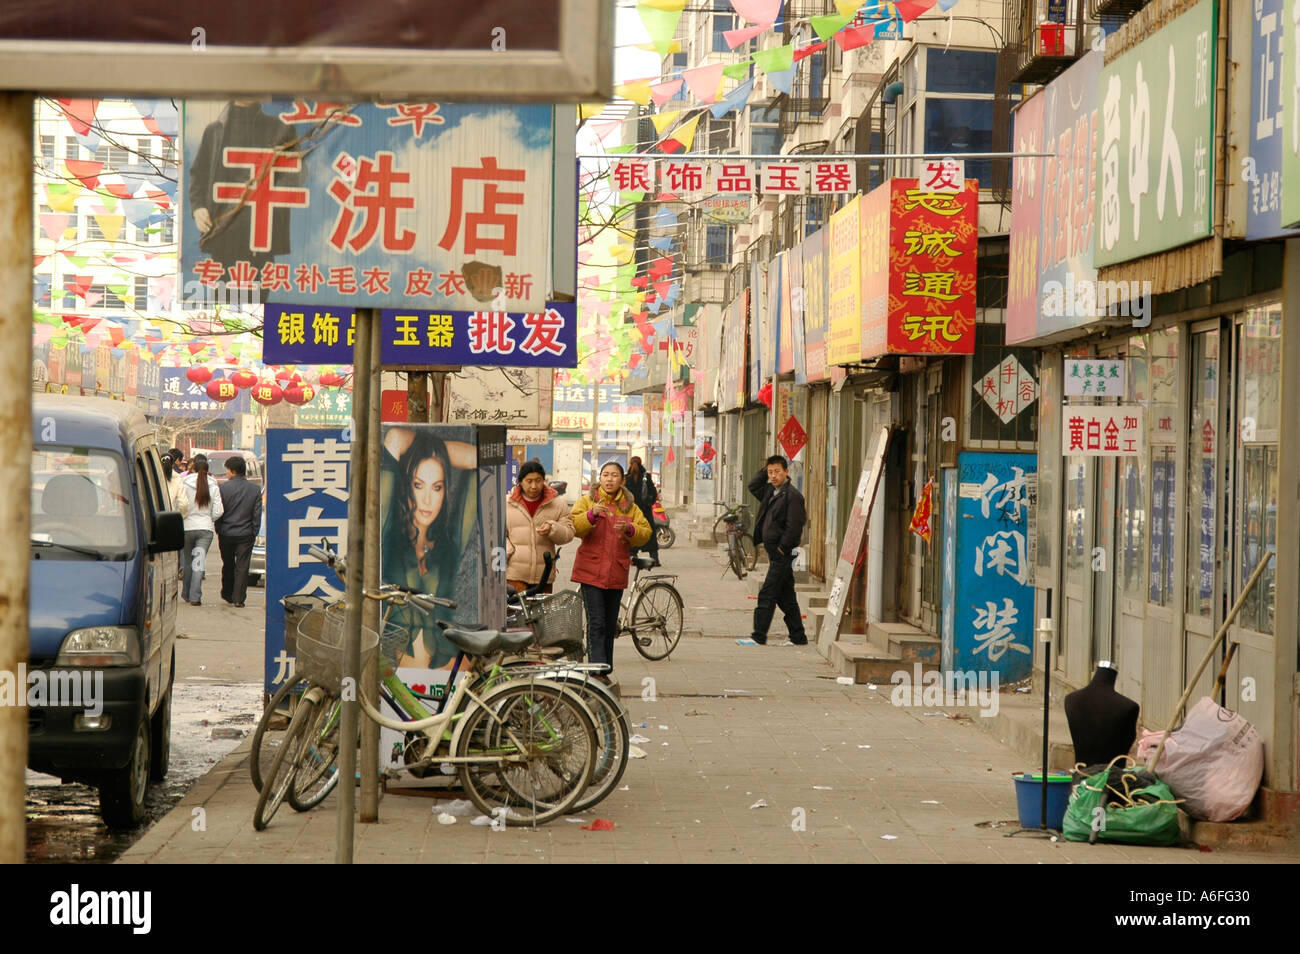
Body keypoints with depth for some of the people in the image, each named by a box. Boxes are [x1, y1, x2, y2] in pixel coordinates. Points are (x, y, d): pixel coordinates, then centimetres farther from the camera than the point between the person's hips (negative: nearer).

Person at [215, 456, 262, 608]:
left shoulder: (223, 488, -8)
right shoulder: (255, 490, -1)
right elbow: (257, 515, 1)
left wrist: (218, 531, 7)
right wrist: (254, 533, 8)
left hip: (227, 533, 0)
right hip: (246, 535, 0)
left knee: (228, 566, 16)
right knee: (242, 567, 2)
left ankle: (227, 595, 27)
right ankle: (238, 599, -2)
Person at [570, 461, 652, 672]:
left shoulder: (630, 506, 13)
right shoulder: (587, 501, 4)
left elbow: (645, 533, 4)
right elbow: (574, 527, -10)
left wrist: (629, 529, -16)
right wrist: (591, 515, -28)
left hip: (616, 573, 4)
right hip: (591, 571, -4)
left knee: (610, 626, 10)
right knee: (596, 624, -13)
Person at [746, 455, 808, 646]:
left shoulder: (792, 495, -13)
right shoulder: (771, 491, 13)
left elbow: (794, 526, -17)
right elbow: (753, 487, 29)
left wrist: (781, 548, -15)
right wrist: (764, 471, 15)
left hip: (782, 553, -9)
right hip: (774, 553, 9)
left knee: (767, 595, -9)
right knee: (786, 596, 12)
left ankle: (759, 636, -7)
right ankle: (798, 637, 17)